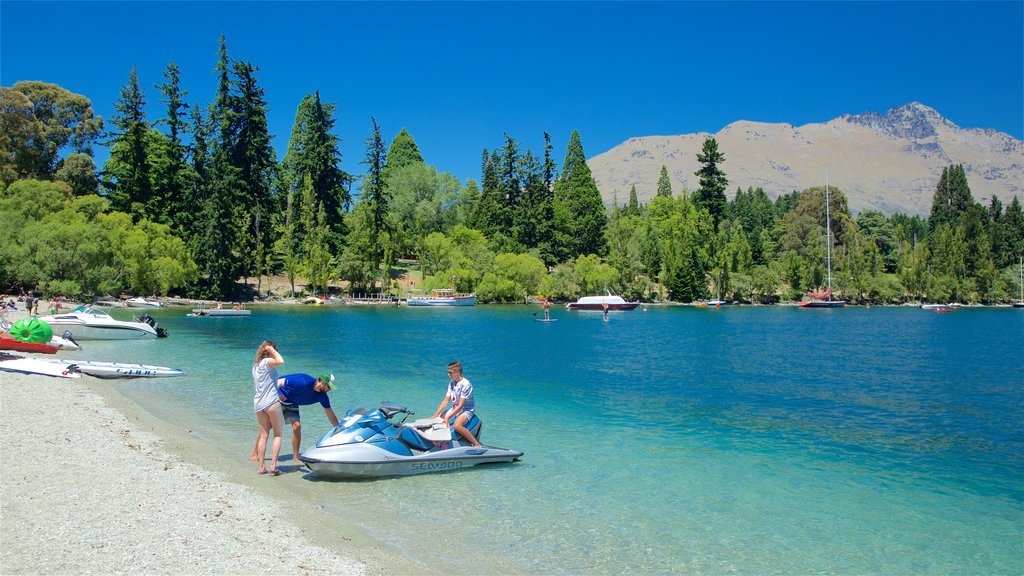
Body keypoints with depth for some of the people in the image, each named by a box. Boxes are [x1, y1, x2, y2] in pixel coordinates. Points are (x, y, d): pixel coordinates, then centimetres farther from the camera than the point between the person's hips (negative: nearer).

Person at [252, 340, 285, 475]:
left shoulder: (255, 365, 17)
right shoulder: (267, 362, -9)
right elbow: (280, 361, -30)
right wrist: (273, 351, -12)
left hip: (258, 403, 8)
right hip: (271, 402, -7)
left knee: (263, 435, 11)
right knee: (278, 435, 1)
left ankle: (262, 467, 8)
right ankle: (273, 465, -7)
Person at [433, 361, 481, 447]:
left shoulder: (466, 384, -20)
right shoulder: (451, 383, 4)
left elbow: (460, 405, -22)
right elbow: (446, 401, 5)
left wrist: (448, 417, -25)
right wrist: (435, 416, -3)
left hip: (467, 410, -8)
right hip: (454, 409, 8)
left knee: (457, 426, -34)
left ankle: (476, 444, -25)